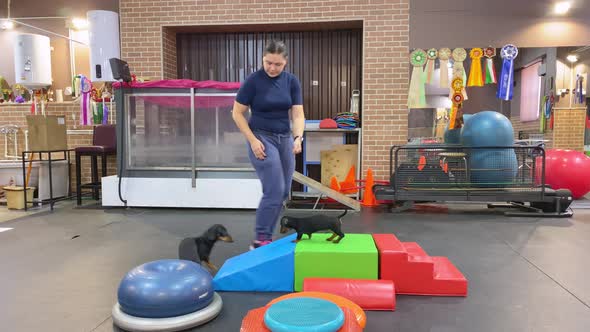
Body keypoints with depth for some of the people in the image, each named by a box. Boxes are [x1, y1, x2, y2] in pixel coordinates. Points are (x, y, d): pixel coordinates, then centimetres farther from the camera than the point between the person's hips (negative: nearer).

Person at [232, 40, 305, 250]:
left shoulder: (292, 81, 0)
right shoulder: (253, 81, -12)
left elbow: (297, 114, -5)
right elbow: (237, 114, -8)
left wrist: (298, 137, -22)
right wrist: (252, 140, -16)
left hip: (285, 138, 6)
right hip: (262, 138, -5)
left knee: (283, 193, 7)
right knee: (274, 191, -13)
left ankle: (266, 237, 20)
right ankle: (260, 241, -2)